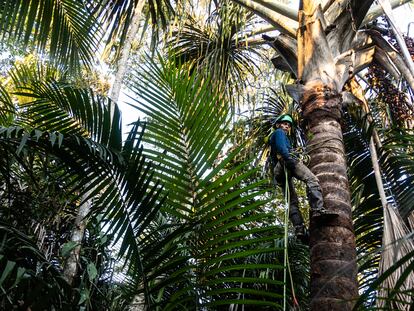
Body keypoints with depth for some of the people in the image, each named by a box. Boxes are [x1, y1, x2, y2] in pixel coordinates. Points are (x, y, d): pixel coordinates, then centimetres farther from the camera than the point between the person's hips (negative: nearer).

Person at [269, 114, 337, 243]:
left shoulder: (272, 140, 41)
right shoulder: (279, 132, 16)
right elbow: (281, 147, -7)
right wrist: (289, 159, -21)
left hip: (278, 170, 9)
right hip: (285, 161, -9)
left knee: (292, 201, -2)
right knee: (312, 179, -25)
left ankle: (299, 229, -17)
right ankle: (318, 209, -45)